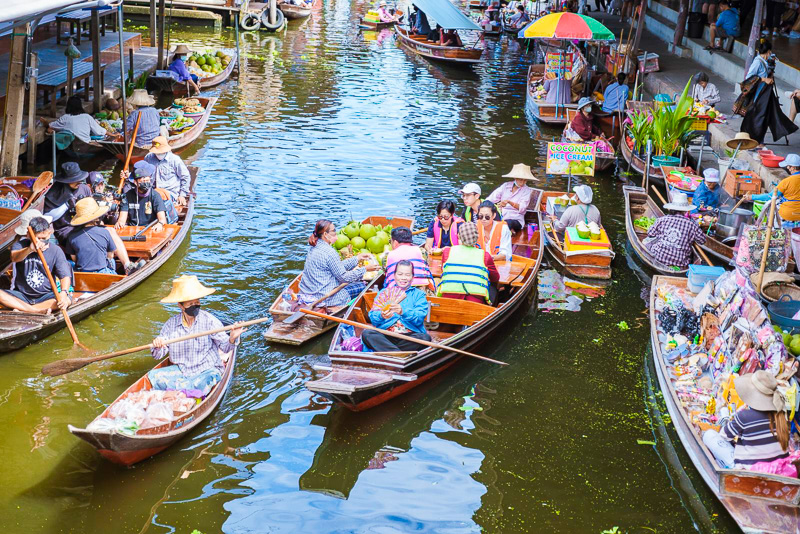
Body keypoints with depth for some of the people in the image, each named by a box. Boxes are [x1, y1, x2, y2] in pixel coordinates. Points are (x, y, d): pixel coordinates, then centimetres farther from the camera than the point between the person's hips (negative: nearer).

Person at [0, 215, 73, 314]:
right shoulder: (20, 245, -5)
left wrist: (64, 292, -34)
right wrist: (30, 250, -51)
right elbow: (14, 258, -29)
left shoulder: (56, 250, -4)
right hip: (22, 294, 0)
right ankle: (39, 311, -31)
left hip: (46, 296, 0)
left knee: (67, 300, -29)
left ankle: (22, 309, -27)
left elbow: (65, 275, -12)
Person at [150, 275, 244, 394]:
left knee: (200, 384, -35)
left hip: (207, 370, -4)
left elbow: (225, 347, -12)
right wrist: (157, 347, -20)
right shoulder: (171, 324, 0)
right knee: (153, 376, -16)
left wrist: (232, 339, -34)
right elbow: (158, 355, 3)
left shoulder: (209, 320, -10)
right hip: (181, 370, 4)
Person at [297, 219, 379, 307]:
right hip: (323, 298, -9)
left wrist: (357, 258, 19)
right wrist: (365, 269, -5)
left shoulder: (314, 248, 9)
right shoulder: (329, 252, -19)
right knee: (361, 286, 4)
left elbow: (339, 266, 16)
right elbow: (343, 276, -13)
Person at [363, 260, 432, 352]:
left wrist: (403, 312, -23)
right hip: (385, 336, 1)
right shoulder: (384, 292, 21)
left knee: (425, 338, -32)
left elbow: (420, 317, -3)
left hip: (410, 335, -1)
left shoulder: (418, 294, 17)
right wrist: (381, 316, -18)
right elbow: (373, 318, 7)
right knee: (366, 334, -27)